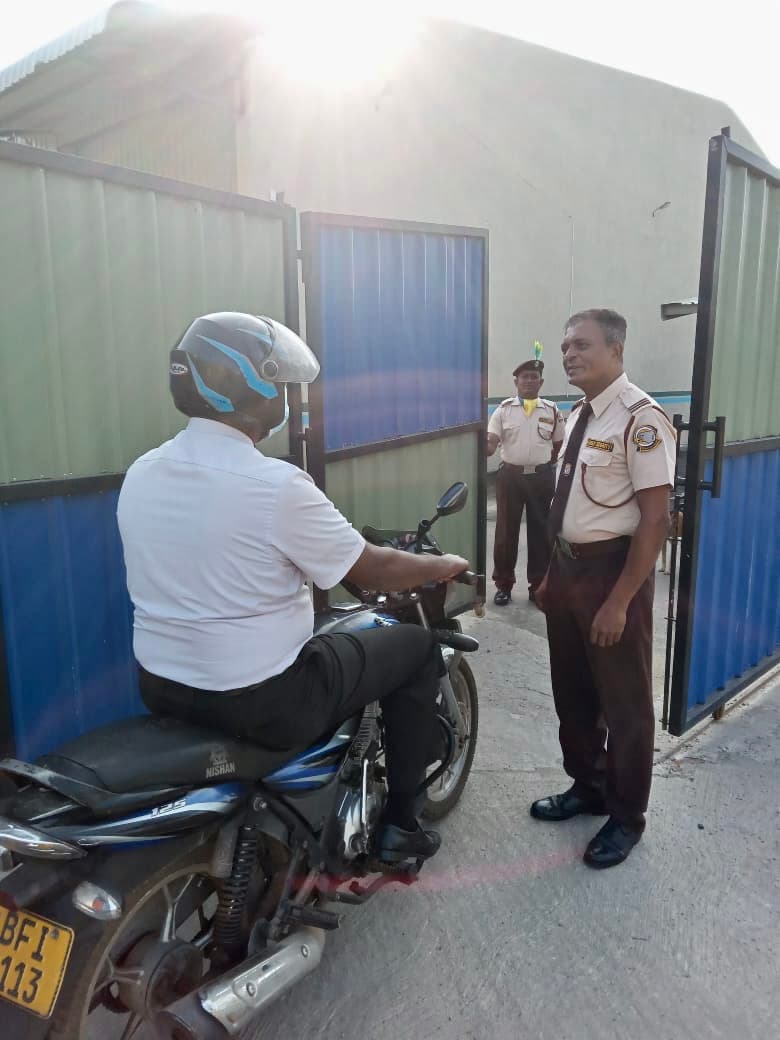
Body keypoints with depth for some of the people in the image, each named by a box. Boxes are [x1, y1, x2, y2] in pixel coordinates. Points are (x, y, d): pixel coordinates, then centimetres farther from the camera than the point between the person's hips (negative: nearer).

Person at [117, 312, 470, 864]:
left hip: (161, 686, 8)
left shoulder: (140, 473, 0)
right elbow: (374, 572, -12)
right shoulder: (277, 484, -22)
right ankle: (400, 824, 23)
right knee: (417, 646, 10)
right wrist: (445, 565, 8)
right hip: (261, 700, -7)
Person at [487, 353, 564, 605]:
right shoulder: (503, 410, 0)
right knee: (506, 531, 5)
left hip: (541, 478, 1)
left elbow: (558, 446, 13)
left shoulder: (552, 411, 4)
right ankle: (503, 584, 17)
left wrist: (543, 464, 7)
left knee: (541, 532, 8)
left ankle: (538, 584, 21)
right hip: (510, 476, -1)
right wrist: (483, 449, -25)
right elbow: (490, 444, -6)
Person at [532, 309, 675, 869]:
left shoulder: (640, 419, -18)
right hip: (569, 566, 8)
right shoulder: (578, 415, 9)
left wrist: (619, 601, -21)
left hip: (613, 570, -8)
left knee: (624, 700, 9)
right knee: (572, 691, 20)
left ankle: (627, 817, 29)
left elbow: (655, 518, -21)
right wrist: (553, 573, 17)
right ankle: (586, 787, 42)